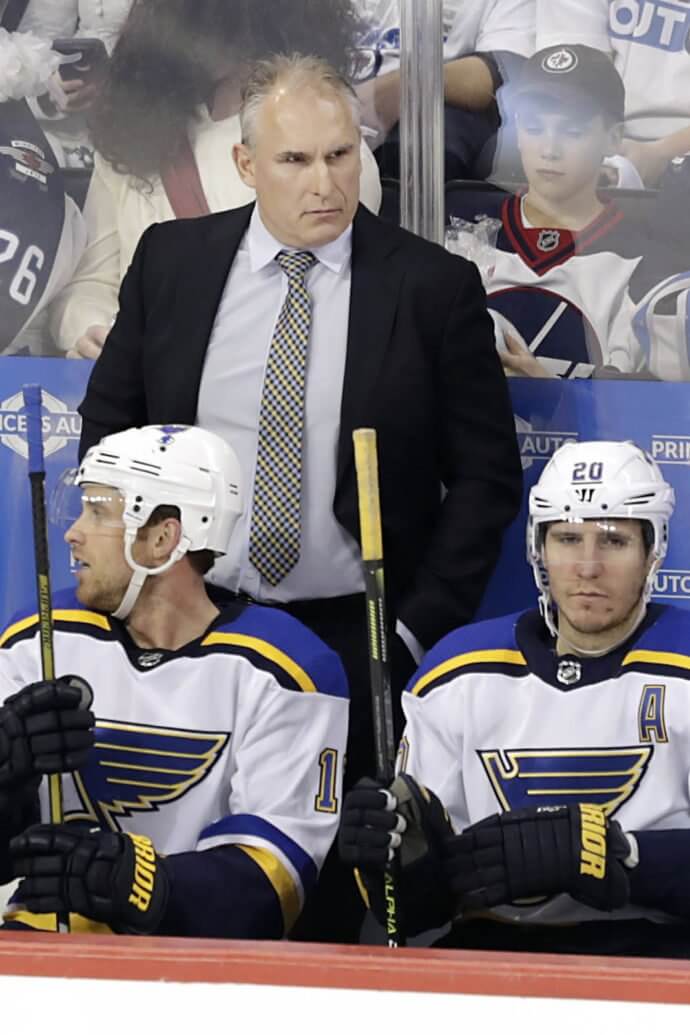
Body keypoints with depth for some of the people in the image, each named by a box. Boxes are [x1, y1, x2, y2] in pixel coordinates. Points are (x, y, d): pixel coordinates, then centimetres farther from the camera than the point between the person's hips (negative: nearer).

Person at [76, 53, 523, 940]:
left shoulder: (434, 286, -5)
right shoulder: (170, 259, 2)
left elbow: (485, 472, -1)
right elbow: (107, 423, 11)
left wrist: (421, 623, -7)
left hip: (354, 636, -2)